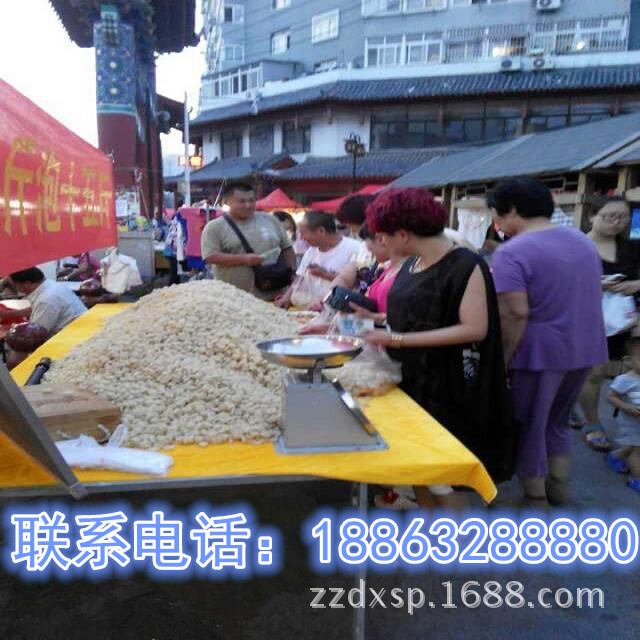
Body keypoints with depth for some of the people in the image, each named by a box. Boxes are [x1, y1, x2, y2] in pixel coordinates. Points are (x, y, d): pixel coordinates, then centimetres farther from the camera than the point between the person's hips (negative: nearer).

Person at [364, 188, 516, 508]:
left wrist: (398, 339, -25)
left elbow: (475, 329, -23)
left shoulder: (465, 265, -16)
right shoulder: (412, 264, 7)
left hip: (444, 388, -8)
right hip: (411, 379, 8)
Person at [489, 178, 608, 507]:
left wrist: (502, 360, -15)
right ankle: (558, 488, 35)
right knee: (557, 420, 25)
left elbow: (515, 313, -24)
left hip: (541, 352, -8)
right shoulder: (583, 240, 9)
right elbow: (584, 298, 17)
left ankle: (536, 502, 20)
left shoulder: (512, 252, -18)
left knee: (529, 428, 9)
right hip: (586, 348, 8)